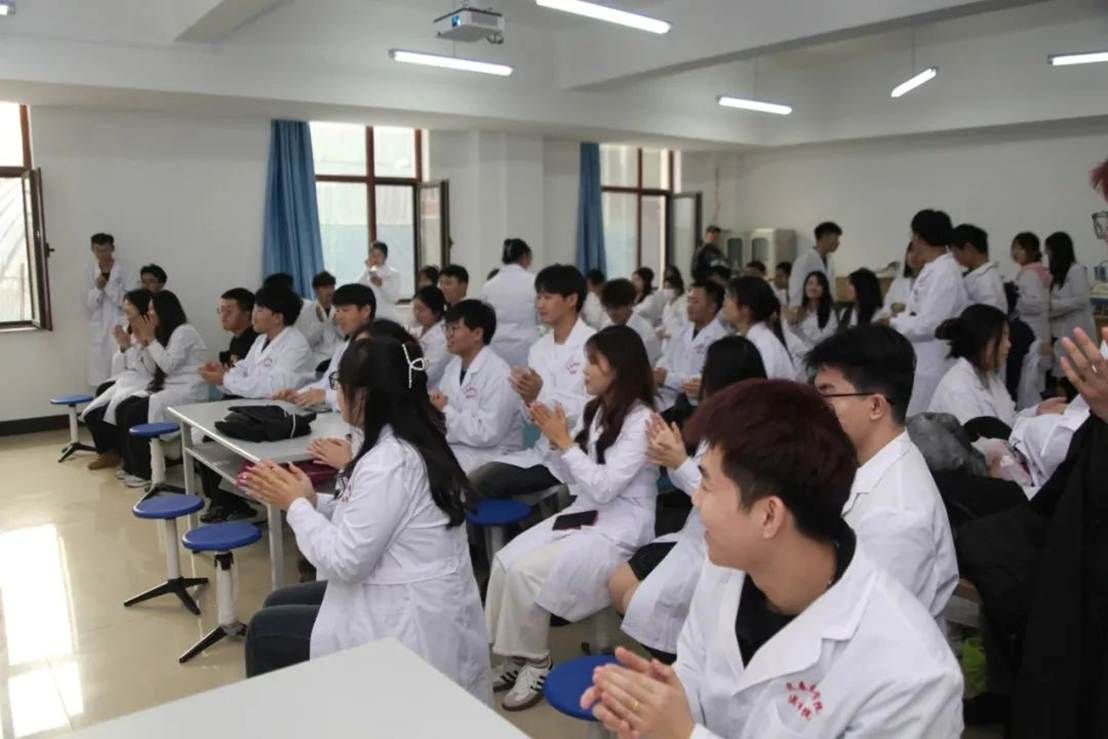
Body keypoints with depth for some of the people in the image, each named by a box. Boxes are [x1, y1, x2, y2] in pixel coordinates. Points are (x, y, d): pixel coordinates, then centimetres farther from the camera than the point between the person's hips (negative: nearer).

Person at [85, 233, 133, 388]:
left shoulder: (124, 271, -3)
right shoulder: (91, 272, 9)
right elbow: (89, 306, 7)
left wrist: (108, 286, -16)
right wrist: (97, 289, -10)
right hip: (98, 331, 4)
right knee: (99, 380, 4)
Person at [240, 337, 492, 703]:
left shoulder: (388, 463, -26)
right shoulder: (411, 442, 3)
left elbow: (343, 561, -22)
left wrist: (296, 504, -10)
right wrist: (311, 499, 1)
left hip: (411, 627, -9)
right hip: (412, 602, 9)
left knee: (264, 629, 8)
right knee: (278, 603, 21)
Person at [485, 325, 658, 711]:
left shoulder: (641, 422, -17)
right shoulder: (596, 411, 7)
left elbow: (603, 487, -22)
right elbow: (572, 477, 12)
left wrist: (564, 441, -18)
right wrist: (552, 438, -4)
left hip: (618, 531, -8)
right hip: (582, 514, 8)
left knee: (527, 572, -20)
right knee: (505, 561, -9)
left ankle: (536, 662, 1)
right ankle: (513, 654, 4)